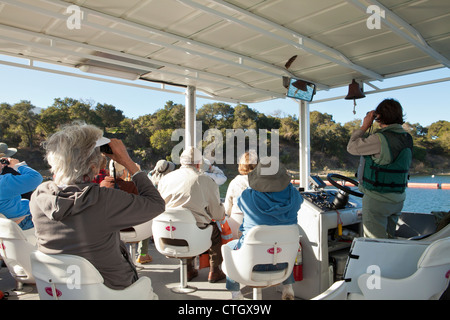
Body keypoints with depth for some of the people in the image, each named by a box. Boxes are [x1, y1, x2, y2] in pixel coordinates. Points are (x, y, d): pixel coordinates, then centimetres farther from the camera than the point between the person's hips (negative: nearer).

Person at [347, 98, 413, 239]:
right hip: (398, 199, 8)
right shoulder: (407, 138, 5)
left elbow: (352, 147, -10)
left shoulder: (380, 139, -21)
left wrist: (364, 126, -1)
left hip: (377, 200, -8)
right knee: (389, 240, 20)